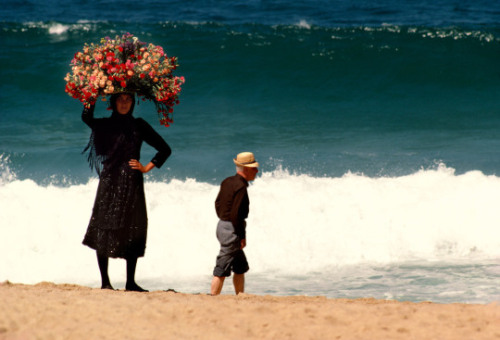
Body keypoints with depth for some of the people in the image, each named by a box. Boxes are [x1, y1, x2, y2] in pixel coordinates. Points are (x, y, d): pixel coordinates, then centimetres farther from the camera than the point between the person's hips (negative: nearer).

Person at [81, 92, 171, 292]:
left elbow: (164, 149, 14)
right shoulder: (105, 125, 7)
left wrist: (147, 168, 4)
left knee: (134, 232, 0)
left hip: (132, 184, 1)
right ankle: (105, 281, 1)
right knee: (105, 229, -6)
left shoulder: (139, 126, 9)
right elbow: (87, 118, -17)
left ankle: (131, 282, 7)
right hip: (110, 183, -1)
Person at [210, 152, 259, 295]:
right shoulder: (240, 187, -18)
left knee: (241, 267, 17)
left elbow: (218, 203, 17)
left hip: (222, 225, 10)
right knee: (222, 269, -7)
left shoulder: (227, 182, 10)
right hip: (232, 230, -10)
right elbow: (236, 213, -23)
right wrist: (242, 236, -17)